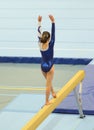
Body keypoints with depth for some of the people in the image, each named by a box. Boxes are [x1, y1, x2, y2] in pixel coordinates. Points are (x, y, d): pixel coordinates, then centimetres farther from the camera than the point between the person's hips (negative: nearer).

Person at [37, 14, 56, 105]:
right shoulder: (50, 45, -21)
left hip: (43, 66, 5)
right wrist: (53, 22, -27)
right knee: (48, 84, 5)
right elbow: (53, 33, -25)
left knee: (49, 81, 27)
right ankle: (47, 101, 12)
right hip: (49, 66, -5)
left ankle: (53, 93, 41)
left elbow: (39, 33, -2)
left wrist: (39, 22, 3)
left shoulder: (40, 44, -9)